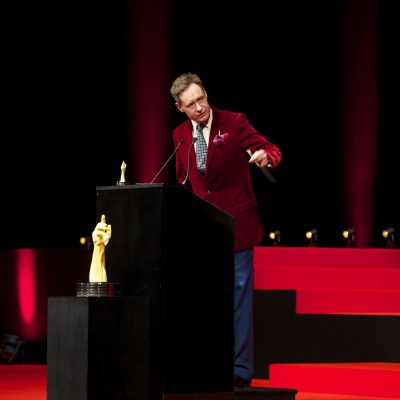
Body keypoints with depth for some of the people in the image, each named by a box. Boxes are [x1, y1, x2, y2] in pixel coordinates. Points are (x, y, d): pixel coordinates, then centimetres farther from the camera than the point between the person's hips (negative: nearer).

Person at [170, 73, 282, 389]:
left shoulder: (234, 122, -7)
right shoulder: (181, 135, 8)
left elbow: (270, 149, -13)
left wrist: (266, 156, -36)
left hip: (236, 223, -5)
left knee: (238, 297, -2)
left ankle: (241, 370, 2)